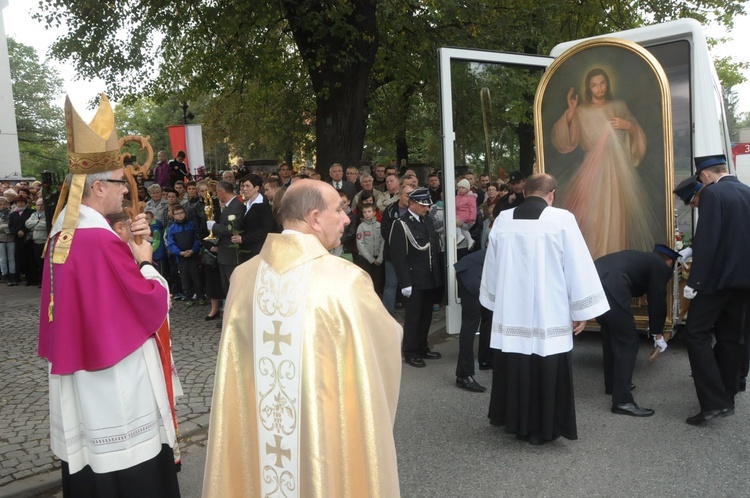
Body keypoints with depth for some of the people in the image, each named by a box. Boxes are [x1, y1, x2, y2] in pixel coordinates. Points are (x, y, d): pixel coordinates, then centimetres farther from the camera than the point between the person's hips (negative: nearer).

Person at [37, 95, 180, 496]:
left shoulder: (63, 234, 6)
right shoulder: (100, 241, -24)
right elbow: (154, 304, -20)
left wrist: (132, 246, 1)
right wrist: (144, 258, -5)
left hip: (82, 383, 10)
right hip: (115, 389, -10)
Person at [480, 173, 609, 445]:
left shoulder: (502, 220, 2)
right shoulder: (562, 219, -9)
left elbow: (491, 266, 11)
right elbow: (577, 266, -9)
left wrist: (496, 302, 24)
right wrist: (581, 310, -1)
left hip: (510, 312, 4)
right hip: (549, 313, -3)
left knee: (515, 368, 14)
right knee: (547, 371, 8)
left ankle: (516, 422, 28)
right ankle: (542, 428, 17)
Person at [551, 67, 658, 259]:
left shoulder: (619, 106, 12)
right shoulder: (581, 111, 5)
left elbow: (638, 133, 15)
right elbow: (565, 141, -6)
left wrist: (628, 125, -6)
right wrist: (570, 112, -13)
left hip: (620, 168, 2)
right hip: (594, 169, -2)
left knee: (621, 213, 1)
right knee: (594, 214, -9)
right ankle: (595, 257, -2)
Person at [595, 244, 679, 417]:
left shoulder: (642, 258, 36)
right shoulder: (662, 267, 14)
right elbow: (657, 302, 15)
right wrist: (657, 333, 30)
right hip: (610, 287, -9)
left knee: (611, 333, 27)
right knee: (628, 341, 4)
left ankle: (612, 384, 40)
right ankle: (622, 401, 5)